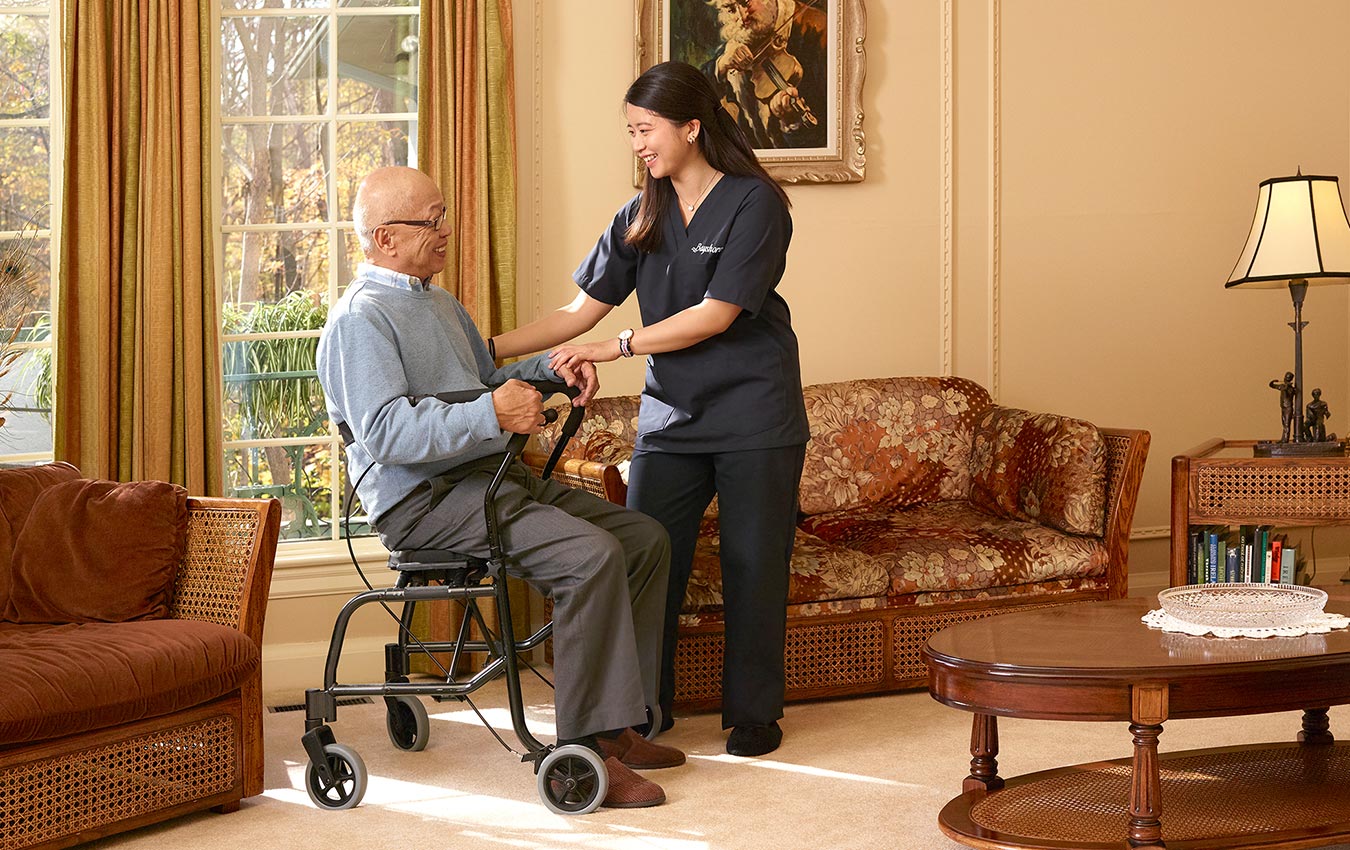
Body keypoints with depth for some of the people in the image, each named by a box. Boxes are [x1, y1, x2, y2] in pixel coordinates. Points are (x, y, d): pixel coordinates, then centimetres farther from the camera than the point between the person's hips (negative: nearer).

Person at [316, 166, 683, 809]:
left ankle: (618, 724, -1)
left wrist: (549, 368, 14)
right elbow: (387, 434, -23)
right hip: (423, 498, -10)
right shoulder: (359, 320, -11)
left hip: (492, 477, 10)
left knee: (645, 538, -2)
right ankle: (583, 751, -24)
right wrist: (491, 414, -32)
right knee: (591, 554, -28)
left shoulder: (442, 305, 22)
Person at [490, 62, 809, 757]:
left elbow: (716, 314, -15)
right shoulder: (641, 217, 10)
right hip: (669, 415, 5)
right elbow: (580, 312, 9)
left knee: (752, 567, 2)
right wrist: (488, 349, 0)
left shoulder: (753, 203, -8)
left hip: (754, 417, -5)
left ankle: (754, 712, 16)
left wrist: (612, 349, -15)